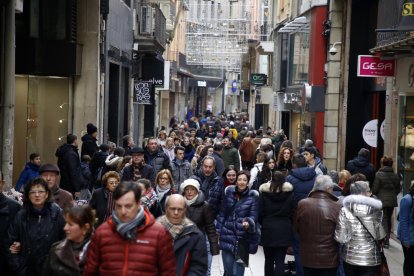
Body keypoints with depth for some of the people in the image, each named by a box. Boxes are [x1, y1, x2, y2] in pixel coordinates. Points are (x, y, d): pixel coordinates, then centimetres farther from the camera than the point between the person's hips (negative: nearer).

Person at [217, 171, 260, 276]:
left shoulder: (253, 196, -2)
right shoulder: (229, 193, 7)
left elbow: (254, 216, -7)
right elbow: (222, 213, 12)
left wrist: (249, 223, -29)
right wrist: (218, 230, 9)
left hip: (243, 239, -2)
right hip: (227, 237, 3)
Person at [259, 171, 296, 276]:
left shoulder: (264, 193, -3)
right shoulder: (290, 193, -1)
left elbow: (260, 212, -1)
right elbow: (293, 212, 2)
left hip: (268, 229, 0)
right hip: (284, 230, 0)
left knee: (269, 259, 13)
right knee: (280, 260, -2)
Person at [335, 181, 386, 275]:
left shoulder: (345, 210, -9)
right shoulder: (376, 209, -9)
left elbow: (340, 238, -10)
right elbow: (381, 235, -5)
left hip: (350, 257, 1)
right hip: (370, 258, -1)